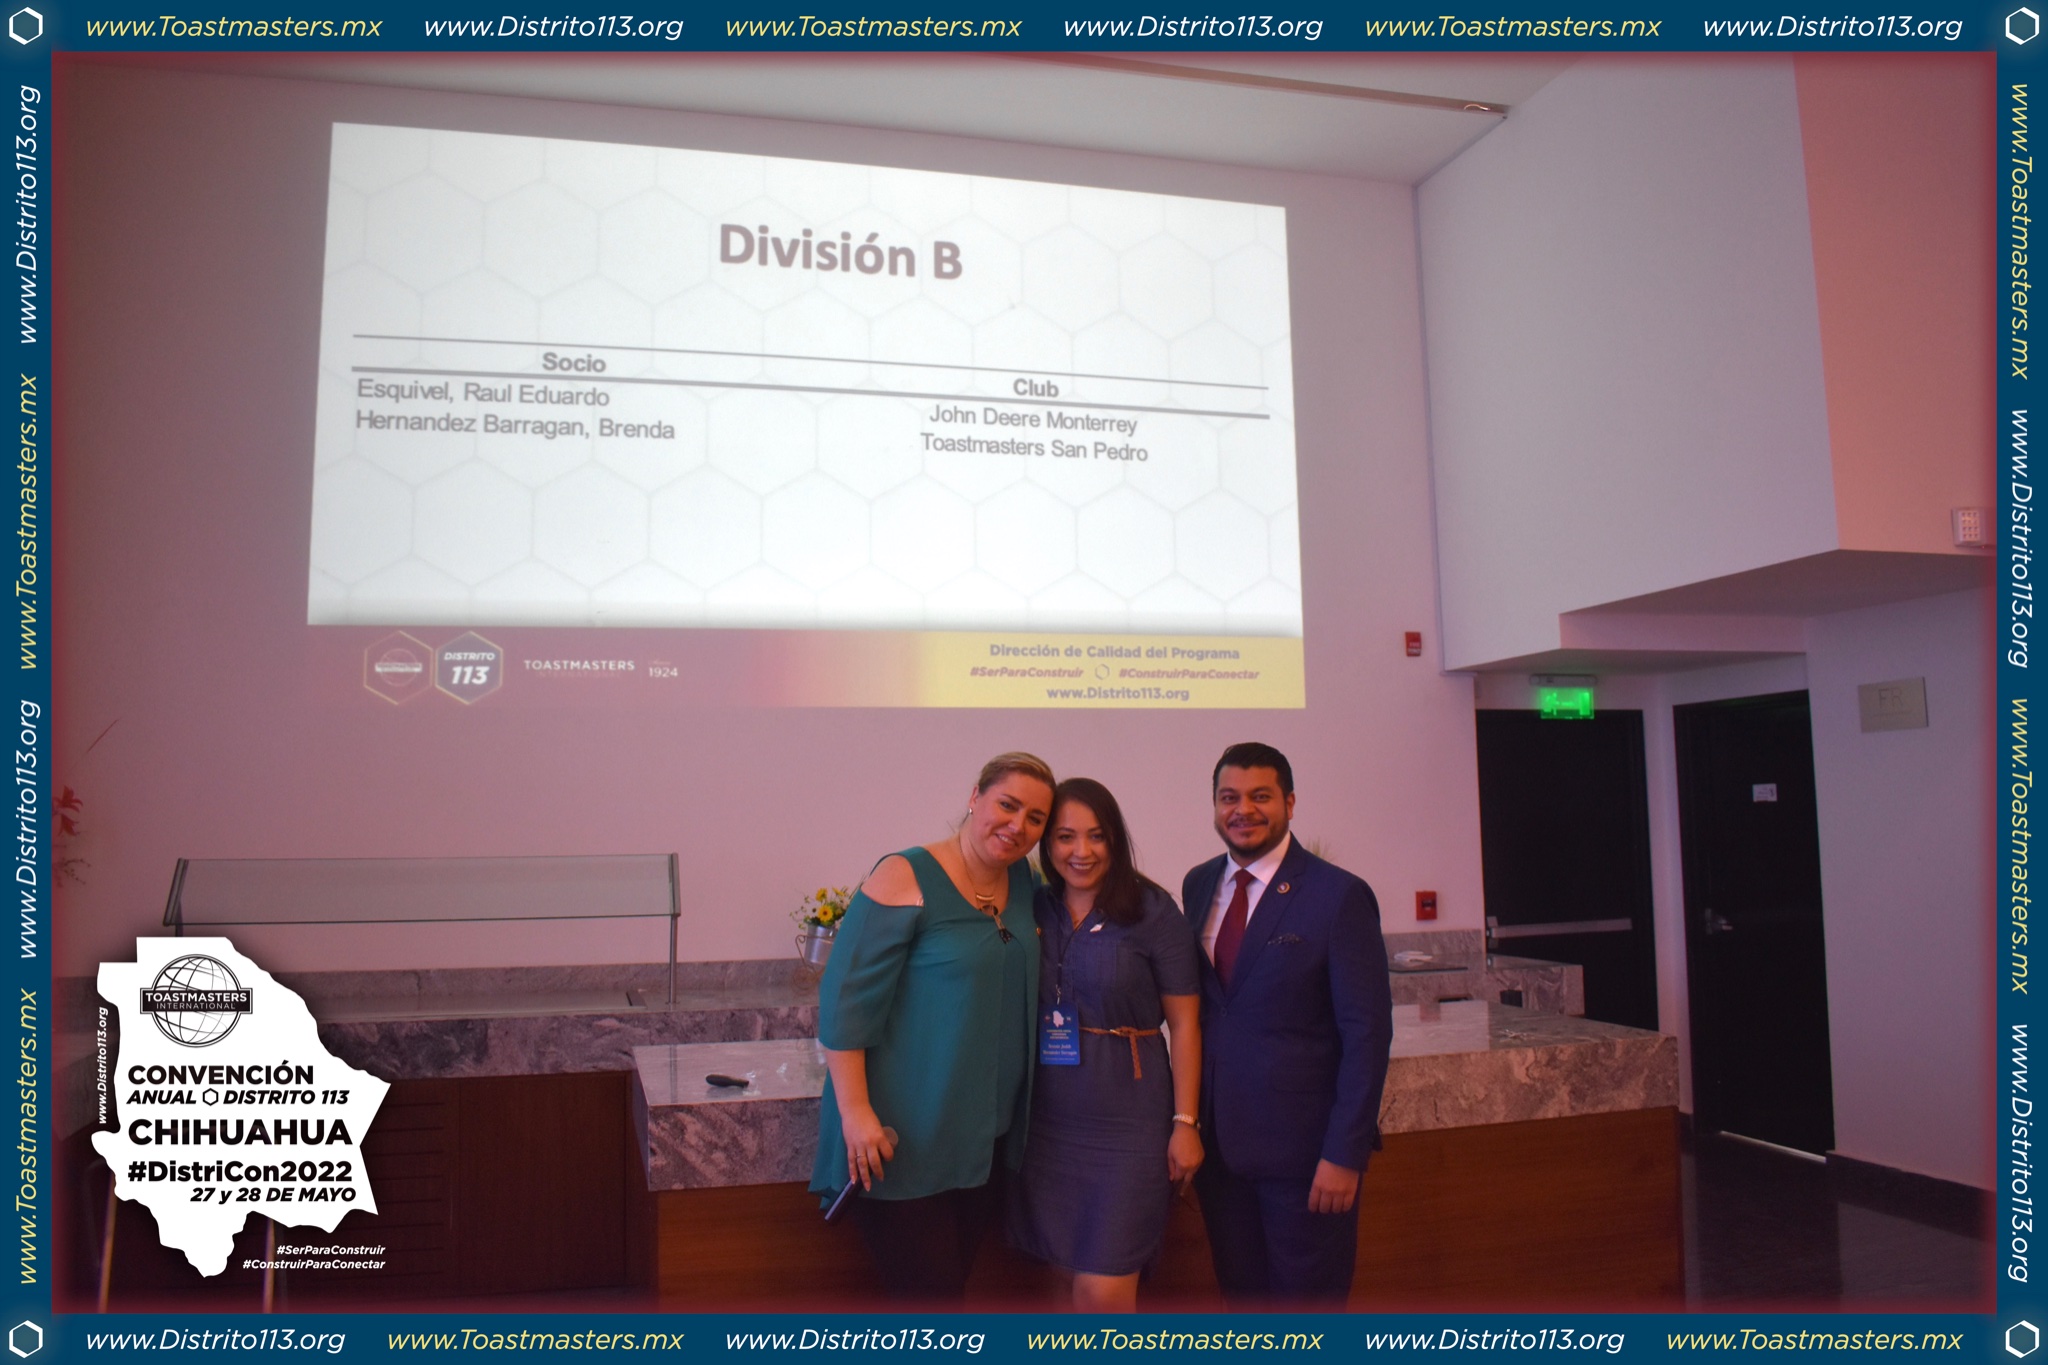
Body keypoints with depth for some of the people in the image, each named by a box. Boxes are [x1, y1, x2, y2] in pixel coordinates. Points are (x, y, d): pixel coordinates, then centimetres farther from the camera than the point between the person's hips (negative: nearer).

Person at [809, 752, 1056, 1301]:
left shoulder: (1025, 883, 6)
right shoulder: (907, 879, -14)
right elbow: (846, 999, -15)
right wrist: (855, 1111, -19)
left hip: (988, 1137, 7)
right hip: (905, 1140, -6)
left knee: (951, 1285, 16)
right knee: (925, 1294, -3)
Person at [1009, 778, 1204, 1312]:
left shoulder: (1153, 912, -7)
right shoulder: (1035, 910, 5)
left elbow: (1184, 1024, -4)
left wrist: (1185, 1122, -7)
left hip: (1128, 1122, -4)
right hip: (1048, 1119, 4)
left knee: (1104, 1292, -4)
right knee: (1078, 1279, 10)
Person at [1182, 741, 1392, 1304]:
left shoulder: (1338, 896, -12)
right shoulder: (1199, 886, 6)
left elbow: (1367, 1032, -13)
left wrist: (1344, 1154, -15)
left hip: (1304, 1149, -5)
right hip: (1219, 1142, 5)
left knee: (1309, 1296, 8)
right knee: (1240, 1292, 15)